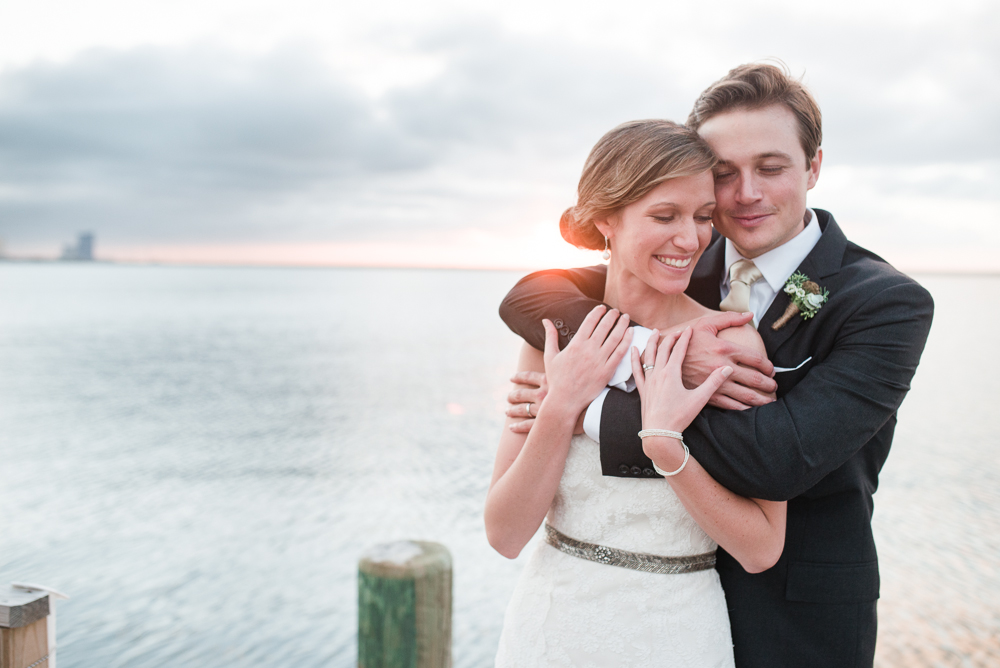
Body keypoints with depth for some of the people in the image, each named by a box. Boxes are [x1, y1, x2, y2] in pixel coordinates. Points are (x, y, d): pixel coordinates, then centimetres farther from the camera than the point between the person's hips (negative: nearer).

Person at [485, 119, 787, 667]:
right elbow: (505, 534, -9)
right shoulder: (554, 333, -7)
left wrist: (665, 445, -24)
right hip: (552, 624, 2)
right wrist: (561, 406, -19)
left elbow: (761, 550, -13)